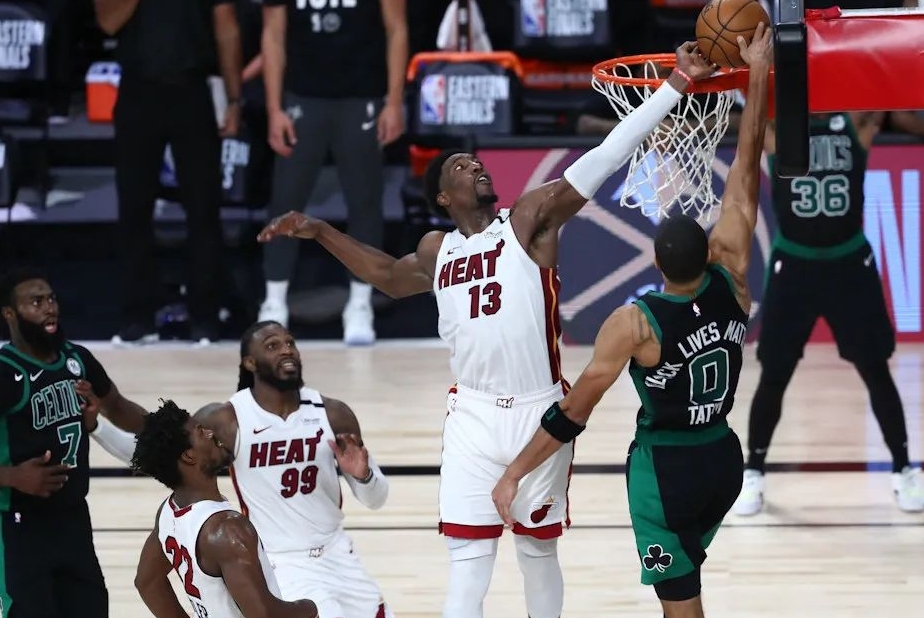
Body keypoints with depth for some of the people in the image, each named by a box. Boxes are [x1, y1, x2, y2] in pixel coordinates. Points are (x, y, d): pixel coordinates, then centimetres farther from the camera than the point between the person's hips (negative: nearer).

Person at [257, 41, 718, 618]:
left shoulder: (529, 220, -2)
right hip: (473, 416, 3)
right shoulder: (437, 251, 11)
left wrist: (677, 85, -18)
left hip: (539, 413, -2)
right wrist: (319, 232, 27)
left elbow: (604, 160, -10)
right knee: (468, 557, -3)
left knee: (539, 549, 12)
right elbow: (390, 275, 33)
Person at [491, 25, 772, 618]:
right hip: (724, 458, 6)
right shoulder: (732, 284, -10)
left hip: (665, 468, -6)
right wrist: (758, 74, -3)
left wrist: (512, 475, -12)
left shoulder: (634, 324, -22)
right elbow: (746, 175, -7)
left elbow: (573, 412, -19)